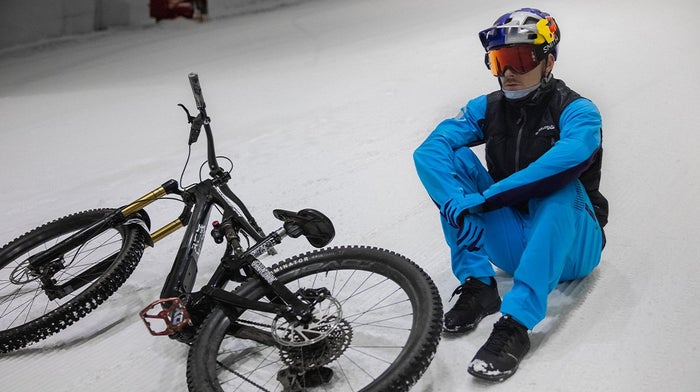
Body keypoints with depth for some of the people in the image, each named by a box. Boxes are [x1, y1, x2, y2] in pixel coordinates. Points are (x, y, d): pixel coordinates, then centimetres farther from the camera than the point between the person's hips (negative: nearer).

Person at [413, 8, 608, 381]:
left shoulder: (576, 110, -12)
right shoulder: (488, 108, -1)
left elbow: (570, 158, -37)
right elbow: (428, 150, -17)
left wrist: (484, 199, -41)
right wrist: (458, 206, -35)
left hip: (569, 247, -3)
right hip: (512, 245, 4)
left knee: (560, 185, -36)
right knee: (455, 160, -13)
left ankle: (515, 325, -40)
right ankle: (478, 285, -18)